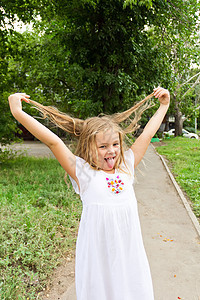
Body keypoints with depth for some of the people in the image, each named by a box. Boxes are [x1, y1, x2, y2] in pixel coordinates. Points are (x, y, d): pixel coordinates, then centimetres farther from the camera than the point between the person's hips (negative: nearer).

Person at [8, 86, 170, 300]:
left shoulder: (126, 167, 0)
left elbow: (147, 134, 7)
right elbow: (53, 141, -19)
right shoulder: (83, 174, -12)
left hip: (129, 254, 4)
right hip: (98, 256, -3)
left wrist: (164, 105, 16)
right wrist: (18, 112, -21)